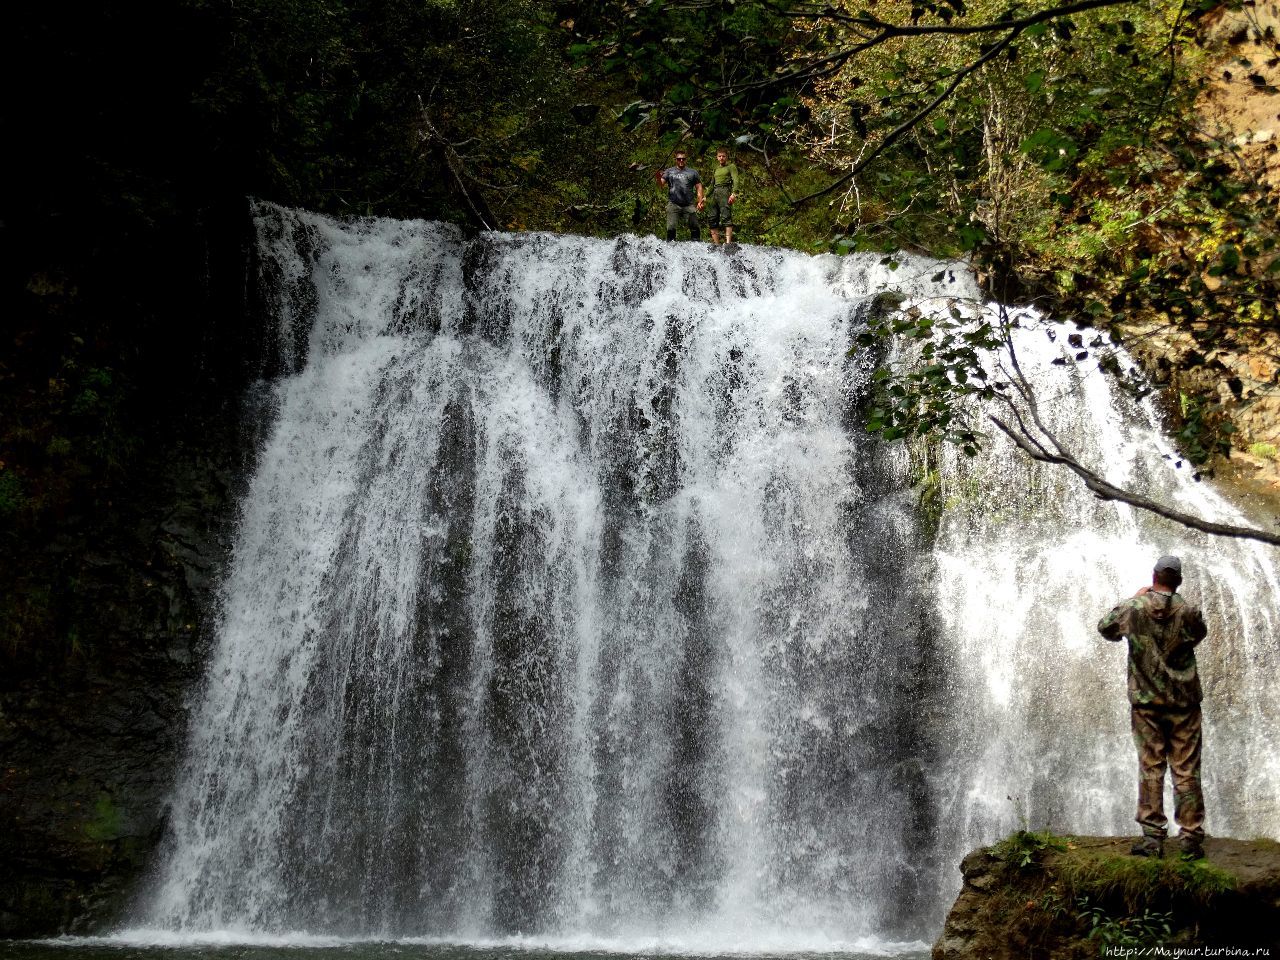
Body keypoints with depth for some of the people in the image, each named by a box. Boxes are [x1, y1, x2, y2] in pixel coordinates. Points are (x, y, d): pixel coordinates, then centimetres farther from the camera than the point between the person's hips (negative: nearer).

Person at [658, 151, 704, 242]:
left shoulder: (692, 172, 16)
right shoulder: (669, 171, 12)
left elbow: (698, 187, 14)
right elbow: (661, 183, 1)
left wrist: (700, 201, 1)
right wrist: (659, 178, -23)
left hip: (689, 205, 1)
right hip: (673, 204, -1)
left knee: (694, 227, -3)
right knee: (671, 228, -9)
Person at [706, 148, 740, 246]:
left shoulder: (731, 167, 8)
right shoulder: (716, 169, 27)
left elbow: (735, 180, -5)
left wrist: (734, 193, -21)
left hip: (725, 192, -7)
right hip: (714, 194, 7)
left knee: (726, 217, -19)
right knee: (712, 219, -4)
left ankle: (728, 242, -30)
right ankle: (716, 244, -4)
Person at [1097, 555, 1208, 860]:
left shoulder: (1133, 609, -6)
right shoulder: (1188, 612, -6)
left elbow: (1105, 627, 12)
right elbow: (1199, 634, 15)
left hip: (1146, 702, 0)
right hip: (1184, 702, 0)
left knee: (1150, 769, 4)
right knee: (1186, 771, 4)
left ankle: (1152, 838, 1)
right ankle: (1191, 839, 3)